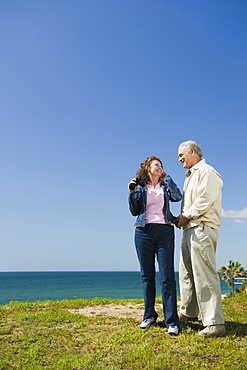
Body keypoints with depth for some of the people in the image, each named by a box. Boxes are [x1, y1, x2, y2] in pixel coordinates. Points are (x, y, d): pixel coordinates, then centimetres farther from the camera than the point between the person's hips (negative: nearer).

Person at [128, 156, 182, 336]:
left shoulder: (165, 185, 14)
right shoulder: (140, 187, 11)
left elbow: (178, 196, -4)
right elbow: (134, 211, 7)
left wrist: (167, 178, 2)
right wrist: (132, 193, -5)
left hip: (164, 231, -1)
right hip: (144, 231, 1)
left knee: (167, 276, -6)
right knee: (147, 275, 7)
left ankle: (172, 321, -2)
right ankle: (149, 316, 18)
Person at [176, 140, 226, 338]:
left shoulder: (206, 171, -5)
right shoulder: (191, 176, 24)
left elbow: (206, 199, -18)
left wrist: (186, 215, -11)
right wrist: (182, 217, 6)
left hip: (202, 228, -10)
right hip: (190, 229, 10)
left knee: (204, 275, -11)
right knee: (186, 272, 14)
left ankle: (215, 323, -6)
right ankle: (188, 312, 27)